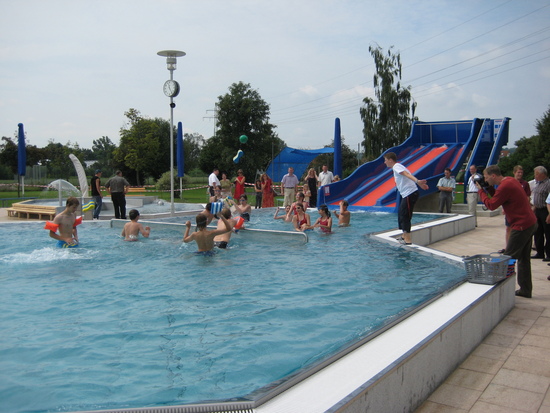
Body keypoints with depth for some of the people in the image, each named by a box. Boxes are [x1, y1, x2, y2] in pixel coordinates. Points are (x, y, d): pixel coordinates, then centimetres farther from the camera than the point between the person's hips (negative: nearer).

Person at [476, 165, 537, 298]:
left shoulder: (505, 186, -20)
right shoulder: (510, 180, 10)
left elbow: (491, 205, -13)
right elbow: (498, 197, 20)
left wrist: (481, 190, -2)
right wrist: (488, 188, 9)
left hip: (522, 225, -10)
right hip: (530, 222, 10)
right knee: (524, 258, 15)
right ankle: (525, 290, 23)